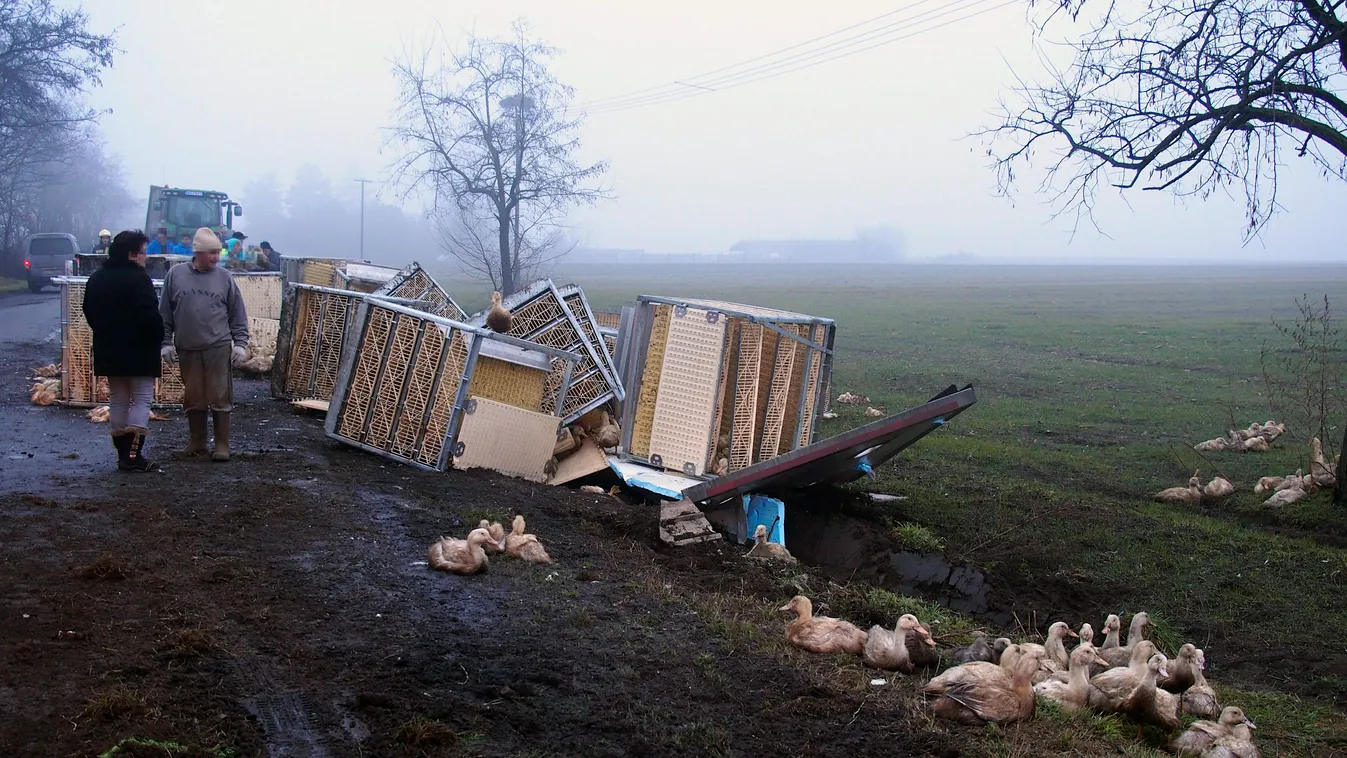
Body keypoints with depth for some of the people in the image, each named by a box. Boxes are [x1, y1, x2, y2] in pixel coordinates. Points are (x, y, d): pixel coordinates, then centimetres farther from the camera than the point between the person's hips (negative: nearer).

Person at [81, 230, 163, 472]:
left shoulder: (96, 279, 11)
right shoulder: (138, 279, -15)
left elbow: (90, 314, 17)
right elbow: (150, 316, -21)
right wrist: (157, 337, -7)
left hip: (108, 352, 8)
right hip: (139, 352, -8)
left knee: (118, 401, 13)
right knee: (141, 400, -3)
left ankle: (123, 453, 15)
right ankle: (133, 454, -11)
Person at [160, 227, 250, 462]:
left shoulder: (224, 277, 3)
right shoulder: (176, 275, 3)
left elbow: (238, 314, 6)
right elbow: (165, 313, 7)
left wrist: (240, 343, 0)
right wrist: (166, 342, 3)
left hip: (219, 348, -1)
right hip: (187, 349, 1)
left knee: (220, 398, -2)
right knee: (193, 397, 8)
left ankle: (222, 445, 5)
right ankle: (196, 443, 19)